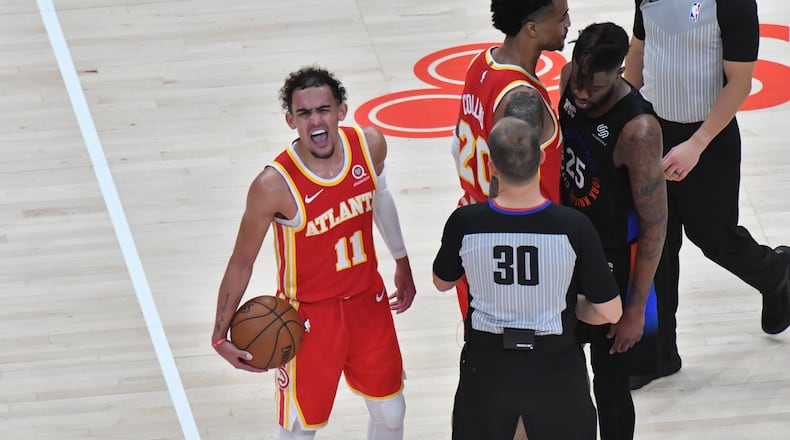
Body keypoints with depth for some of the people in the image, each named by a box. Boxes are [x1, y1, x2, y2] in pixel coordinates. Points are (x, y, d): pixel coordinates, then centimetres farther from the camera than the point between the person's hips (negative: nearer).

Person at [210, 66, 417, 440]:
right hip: (310, 315, -5)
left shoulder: (369, 145, -14)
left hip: (368, 300, 5)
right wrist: (221, 336, -13)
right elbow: (242, 262, -14)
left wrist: (401, 262, 21)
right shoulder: (274, 185, -28)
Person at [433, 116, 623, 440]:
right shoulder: (573, 226, -22)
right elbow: (610, 312, -13)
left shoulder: (464, 223, -19)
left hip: (487, 368, 1)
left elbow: (442, 282, 3)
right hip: (555, 369, -1)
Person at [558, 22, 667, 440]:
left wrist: (636, 309, -19)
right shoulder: (570, 80, -11)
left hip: (613, 265, -7)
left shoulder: (638, 130, -31)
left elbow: (655, 225, -23)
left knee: (610, 381, 6)